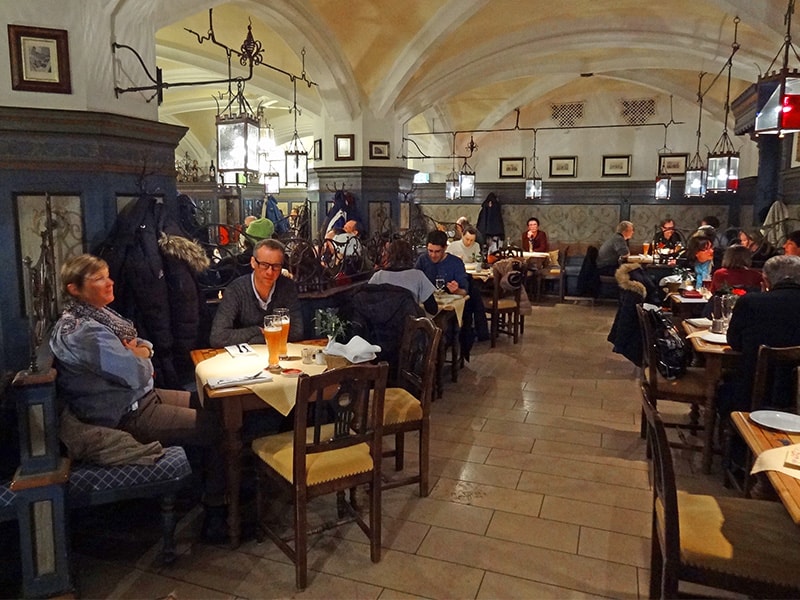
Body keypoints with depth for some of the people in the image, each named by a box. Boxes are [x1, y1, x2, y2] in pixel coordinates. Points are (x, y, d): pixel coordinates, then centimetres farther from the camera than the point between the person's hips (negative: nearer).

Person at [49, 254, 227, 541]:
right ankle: (215, 518, 5)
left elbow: (144, 345, 15)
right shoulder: (83, 331, -24)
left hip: (139, 398, 11)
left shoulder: (96, 314, 9)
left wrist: (141, 349, -8)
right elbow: (137, 375, -27)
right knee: (219, 428, -9)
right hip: (128, 417, -10)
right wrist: (141, 359, -6)